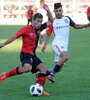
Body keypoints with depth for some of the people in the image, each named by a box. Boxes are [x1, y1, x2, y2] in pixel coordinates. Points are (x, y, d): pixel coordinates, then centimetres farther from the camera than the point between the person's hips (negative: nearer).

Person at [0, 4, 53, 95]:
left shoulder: (39, 29, 9)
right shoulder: (26, 29, -11)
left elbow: (50, 22, 16)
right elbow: (15, 36, -8)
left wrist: (48, 11, 0)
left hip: (32, 55, 8)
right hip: (25, 53, -8)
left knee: (43, 68, -6)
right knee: (27, 68, -33)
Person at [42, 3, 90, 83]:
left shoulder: (67, 19, 12)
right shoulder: (52, 22, 3)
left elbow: (75, 26, 21)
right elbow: (48, 35, 9)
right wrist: (45, 45, -2)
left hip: (64, 46, 5)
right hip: (57, 43, -5)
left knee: (58, 69, 4)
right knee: (66, 57, -34)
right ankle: (52, 74, -25)